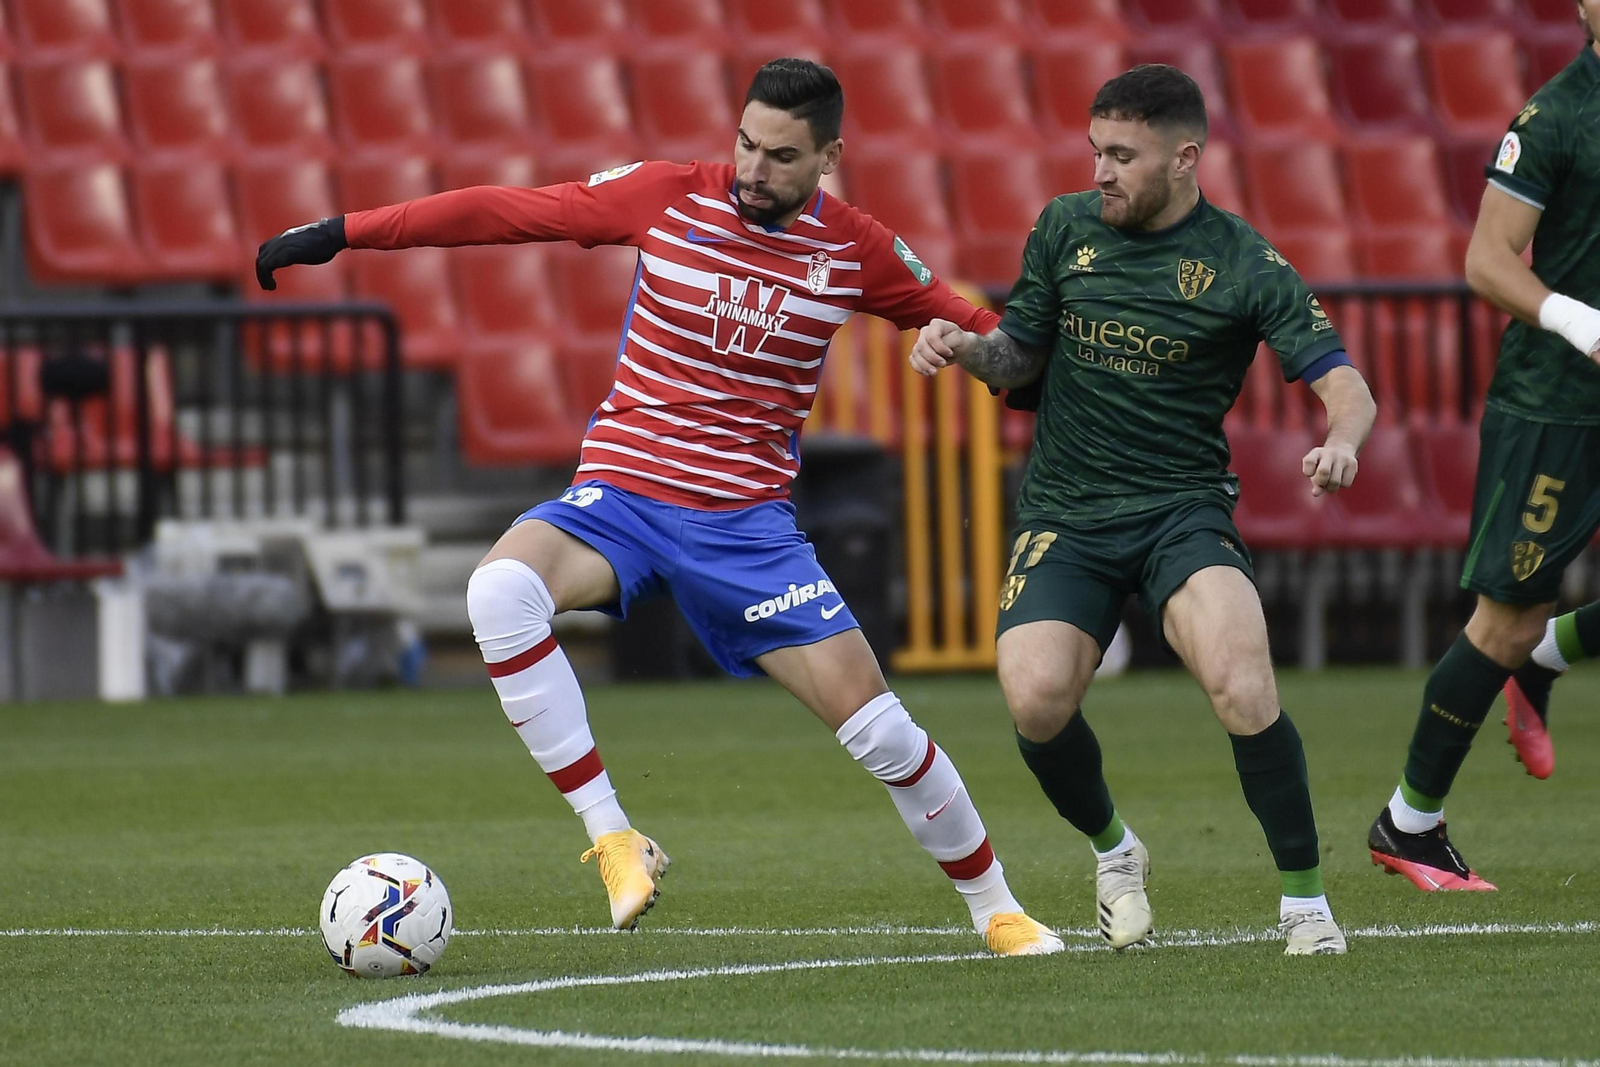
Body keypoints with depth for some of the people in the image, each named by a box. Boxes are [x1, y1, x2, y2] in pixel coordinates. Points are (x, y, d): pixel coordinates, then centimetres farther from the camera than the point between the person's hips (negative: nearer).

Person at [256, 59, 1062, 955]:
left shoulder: (857, 251, -2)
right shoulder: (668, 198, -5)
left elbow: (967, 326, 15)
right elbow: (504, 212, -1)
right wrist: (341, 234, -2)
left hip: (748, 518, 0)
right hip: (621, 491, 0)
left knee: (874, 723, -7)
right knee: (502, 587, -32)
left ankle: (994, 906, 18)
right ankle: (613, 839, -27)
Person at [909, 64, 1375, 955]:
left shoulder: (1243, 263, -5)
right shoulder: (1066, 228, 6)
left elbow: (1346, 386, -9)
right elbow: (1022, 359, 17)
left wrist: (1341, 442, -32)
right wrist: (969, 348, -5)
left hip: (1183, 510, -3)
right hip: (1065, 515, 3)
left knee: (1242, 684, -28)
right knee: (1037, 700, -21)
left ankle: (1305, 898, -11)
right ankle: (1113, 851, 12)